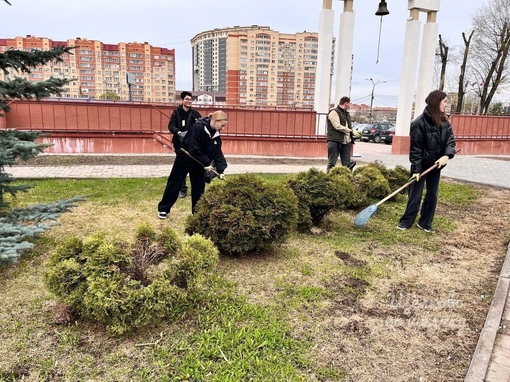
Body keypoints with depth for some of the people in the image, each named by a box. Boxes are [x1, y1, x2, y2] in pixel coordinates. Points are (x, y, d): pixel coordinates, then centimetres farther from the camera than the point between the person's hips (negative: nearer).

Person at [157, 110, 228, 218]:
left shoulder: (216, 135, -3)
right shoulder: (198, 128, -27)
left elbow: (217, 153, -4)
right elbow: (193, 149, -30)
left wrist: (220, 170, -15)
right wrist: (206, 163, -25)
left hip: (198, 163, 7)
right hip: (184, 160, -6)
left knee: (199, 187, 7)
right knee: (174, 185, 3)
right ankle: (163, 209, 18)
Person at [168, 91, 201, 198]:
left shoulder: (194, 113, 2)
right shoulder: (176, 112, 0)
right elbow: (171, 126, -10)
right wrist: (178, 132, -29)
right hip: (180, 144, 0)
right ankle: (183, 189, 17)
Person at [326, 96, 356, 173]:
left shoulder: (347, 113, 21)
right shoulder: (334, 112, -6)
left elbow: (349, 126, 25)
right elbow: (338, 126, -16)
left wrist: (351, 138, 7)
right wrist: (350, 131, -7)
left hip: (346, 141, 8)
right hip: (335, 141, -8)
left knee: (347, 164, 8)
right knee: (331, 163, -2)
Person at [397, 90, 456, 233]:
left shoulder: (444, 121, 2)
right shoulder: (419, 123, -18)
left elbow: (450, 139, -4)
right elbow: (416, 148, -18)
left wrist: (447, 155, -23)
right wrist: (416, 169, -19)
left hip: (436, 164, 6)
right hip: (422, 165, -6)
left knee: (432, 194, 10)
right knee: (415, 194, 3)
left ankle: (425, 223, 21)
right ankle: (407, 221, 16)